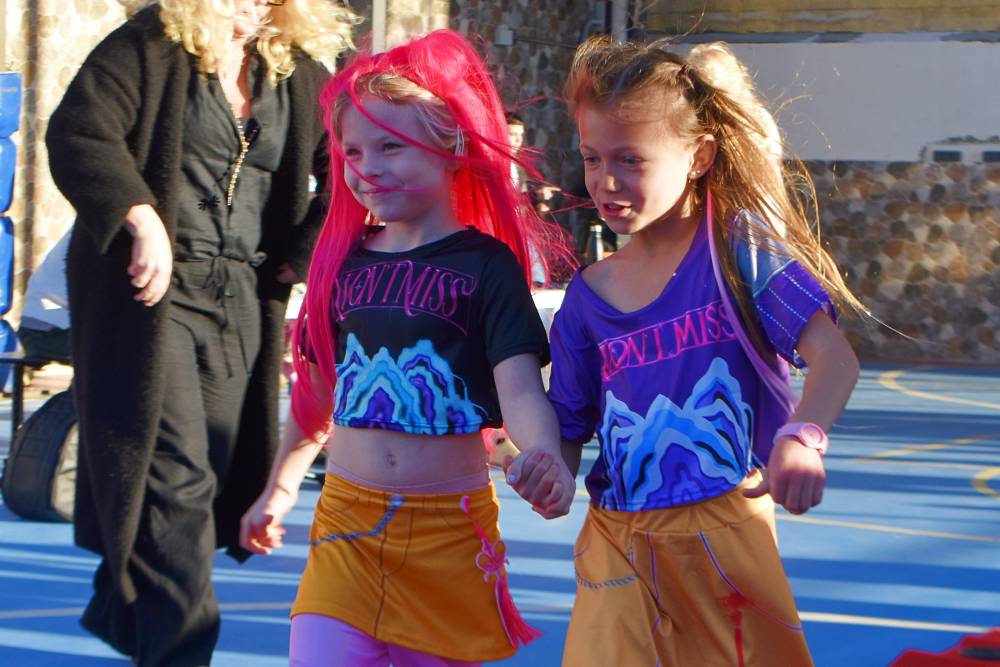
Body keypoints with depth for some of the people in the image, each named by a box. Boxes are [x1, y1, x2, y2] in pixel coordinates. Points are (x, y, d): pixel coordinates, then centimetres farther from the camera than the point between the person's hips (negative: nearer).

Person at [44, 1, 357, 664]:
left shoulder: (300, 74, 11)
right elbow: (78, 134, -15)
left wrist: (304, 256, 1)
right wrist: (142, 217, -27)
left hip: (245, 298, 6)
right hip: (151, 289, -5)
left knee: (223, 471, 8)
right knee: (176, 476, -10)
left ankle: (118, 610, 29)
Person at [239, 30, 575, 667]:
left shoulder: (484, 264, -7)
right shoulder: (345, 262, 7)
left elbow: (518, 384, -18)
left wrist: (545, 453, -38)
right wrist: (281, 488, 28)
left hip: (450, 527, -3)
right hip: (347, 520, 3)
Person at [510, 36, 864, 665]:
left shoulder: (739, 248, -5)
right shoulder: (591, 293, 7)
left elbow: (835, 357, -16)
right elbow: (570, 429, 13)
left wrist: (802, 439, -36)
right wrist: (543, 467, -11)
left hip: (726, 535, -3)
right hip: (620, 542, 3)